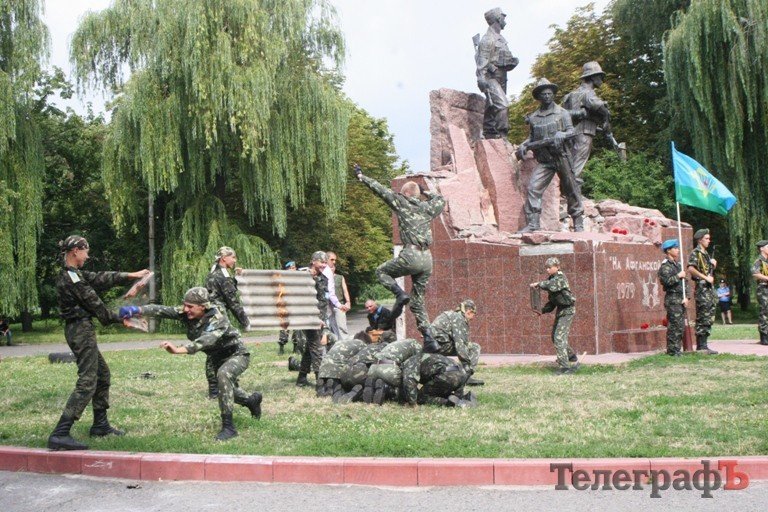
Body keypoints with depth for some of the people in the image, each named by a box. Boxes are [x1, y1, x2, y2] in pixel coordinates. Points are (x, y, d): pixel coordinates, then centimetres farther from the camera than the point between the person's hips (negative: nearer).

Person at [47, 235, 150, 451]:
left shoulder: (75, 274, 13)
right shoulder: (71, 277, -16)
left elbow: (101, 279, 19)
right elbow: (93, 303, -12)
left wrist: (131, 275, 22)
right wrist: (117, 319, 1)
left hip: (81, 330, 11)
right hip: (81, 330, -11)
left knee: (102, 373, 20)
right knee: (87, 383, -13)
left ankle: (100, 425, 30)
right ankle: (59, 434, -17)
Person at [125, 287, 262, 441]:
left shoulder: (217, 319, -35)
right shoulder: (186, 313, -16)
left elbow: (206, 340, -54)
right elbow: (162, 310, -29)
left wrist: (179, 350, -68)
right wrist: (138, 310, -47)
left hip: (237, 354, -8)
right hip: (218, 358, 8)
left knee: (223, 374, -36)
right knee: (227, 390, 25)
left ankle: (228, 426, -29)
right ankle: (252, 400, 57)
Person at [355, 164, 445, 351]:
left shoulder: (402, 203, 3)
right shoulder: (427, 208, 16)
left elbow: (381, 189, 8)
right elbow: (441, 199, 38)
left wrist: (361, 176, 19)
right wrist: (425, 191, 41)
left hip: (411, 255, -6)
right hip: (427, 259, 6)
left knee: (381, 271, 18)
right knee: (418, 300, 13)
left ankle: (400, 293, -6)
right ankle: (428, 336, 3)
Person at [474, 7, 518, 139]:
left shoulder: (500, 39, 21)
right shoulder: (488, 39, -8)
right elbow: (482, 59, -16)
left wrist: (512, 61, 9)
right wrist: (481, 78, -26)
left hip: (501, 77, 9)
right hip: (491, 77, -9)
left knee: (492, 108, 10)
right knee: (502, 104, -21)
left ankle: (489, 134, 13)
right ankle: (502, 134, -23)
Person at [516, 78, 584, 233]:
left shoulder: (562, 113, 4)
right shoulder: (533, 117, 12)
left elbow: (571, 131, -3)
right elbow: (532, 137, 19)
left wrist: (561, 135, -24)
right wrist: (523, 146, 1)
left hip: (562, 157, -3)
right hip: (544, 161, 3)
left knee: (571, 190, 3)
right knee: (533, 188, -12)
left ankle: (578, 224, 14)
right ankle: (533, 224, -10)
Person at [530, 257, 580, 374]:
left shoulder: (561, 277, -15)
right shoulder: (551, 279, 11)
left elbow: (552, 286, -38)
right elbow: (552, 301, 15)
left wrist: (539, 284, -30)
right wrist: (543, 310, 3)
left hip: (567, 310, -10)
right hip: (560, 310, 10)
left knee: (559, 337, -15)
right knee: (555, 337, 14)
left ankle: (563, 367, -13)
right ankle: (573, 361, 29)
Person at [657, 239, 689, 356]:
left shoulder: (677, 264, 19)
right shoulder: (665, 266, -9)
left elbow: (684, 282, 18)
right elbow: (666, 281, -24)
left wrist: (686, 297, 6)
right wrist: (678, 276, -13)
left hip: (680, 299, 9)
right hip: (672, 299, -9)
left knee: (681, 325, 10)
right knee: (674, 325, -10)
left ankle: (677, 349, 17)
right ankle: (672, 351, -6)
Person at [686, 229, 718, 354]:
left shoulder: (706, 254, 19)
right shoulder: (695, 253, -9)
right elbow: (691, 269, -24)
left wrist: (713, 265, 9)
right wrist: (706, 277, -21)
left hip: (709, 287, 9)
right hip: (702, 288, -9)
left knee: (709, 318, 9)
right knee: (703, 318, -8)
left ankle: (703, 345, 14)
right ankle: (701, 346, -6)